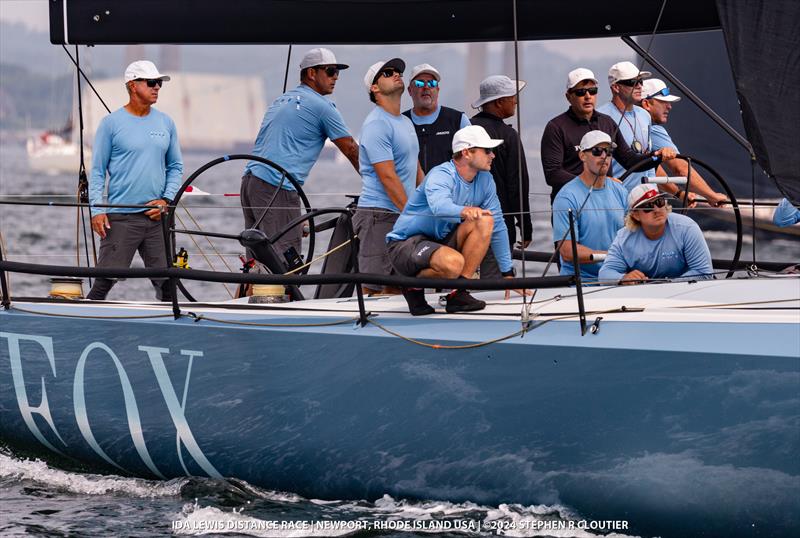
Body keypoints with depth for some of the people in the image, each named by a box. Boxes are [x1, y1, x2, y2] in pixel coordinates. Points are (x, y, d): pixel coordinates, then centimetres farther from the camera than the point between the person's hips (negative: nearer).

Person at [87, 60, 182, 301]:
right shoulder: (111, 123, 0)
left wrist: (167, 199, 2)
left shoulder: (166, 123, 12)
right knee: (105, 280, -7)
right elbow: (97, 170, 0)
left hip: (156, 217, 4)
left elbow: (176, 166, 18)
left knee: (166, 282, 4)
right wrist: (97, 210, -10)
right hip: (120, 218, -4)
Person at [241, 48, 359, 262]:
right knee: (286, 260, -9)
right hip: (276, 188, -9)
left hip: (249, 180, 9)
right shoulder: (321, 106, -1)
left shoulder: (281, 100, 24)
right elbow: (351, 150, 3)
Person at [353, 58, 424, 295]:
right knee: (372, 288, -10)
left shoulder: (406, 122, 18)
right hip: (379, 215, -9)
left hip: (403, 215, 9)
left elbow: (417, 171, 24)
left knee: (397, 287, 8)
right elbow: (388, 178, -17)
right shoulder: (376, 124, -12)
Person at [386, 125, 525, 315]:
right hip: (406, 242, -7)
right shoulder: (441, 175, -21)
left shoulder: (485, 179, 0)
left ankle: (458, 293, -16)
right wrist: (464, 211, -65)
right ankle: (414, 287, -5)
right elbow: (439, 205, -44)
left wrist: (507, 273, 3)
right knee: (453, 263, -37)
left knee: (485, 221, -17)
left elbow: (498, 227, 5)